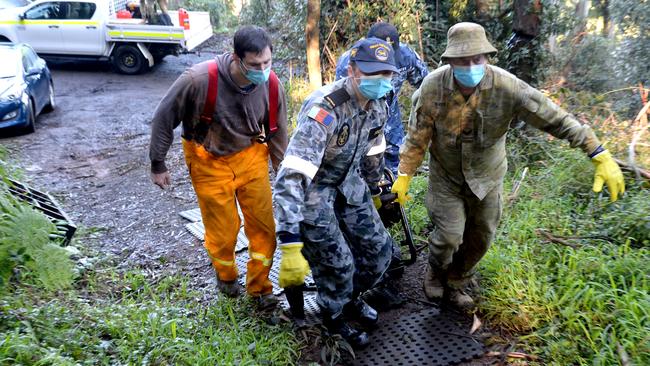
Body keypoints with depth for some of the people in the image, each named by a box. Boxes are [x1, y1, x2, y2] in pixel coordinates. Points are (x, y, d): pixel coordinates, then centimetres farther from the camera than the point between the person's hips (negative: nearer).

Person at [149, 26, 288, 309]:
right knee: (223, 229, 6)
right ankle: (225, 276, 40)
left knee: (263, 226, 1)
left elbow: (278, 135, 0)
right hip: (210, 161, -2)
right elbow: (163, 118, -12)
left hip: (251, 156, 3)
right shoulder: (198, 80, -27)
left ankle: (260, 289, 25)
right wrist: (157, 165, -3)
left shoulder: (271, 86, -15)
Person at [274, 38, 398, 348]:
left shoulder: (377, 105, -8)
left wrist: (373, 188, 24)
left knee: (379, 250, 9)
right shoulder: (324, 109, -33)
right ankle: (334, 319, 30)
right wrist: (290, 244, -45)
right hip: (313, 190, -7)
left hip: (349, 185, 7)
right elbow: (292, 175, -40)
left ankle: (351, 298, 40)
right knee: (338, 265, -3)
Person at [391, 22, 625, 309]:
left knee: (480, 238, 13)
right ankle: (436, 272, 29)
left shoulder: (506, 87, -24)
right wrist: (404, 175, -10)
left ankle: (455, 283, 40)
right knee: (449, 235, -7)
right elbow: (417, 136, -11)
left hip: (486, 177, 2)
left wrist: (601, 156, -20)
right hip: (446, 175, -2)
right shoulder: (433, 87, -22)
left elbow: (556, 120, -20)